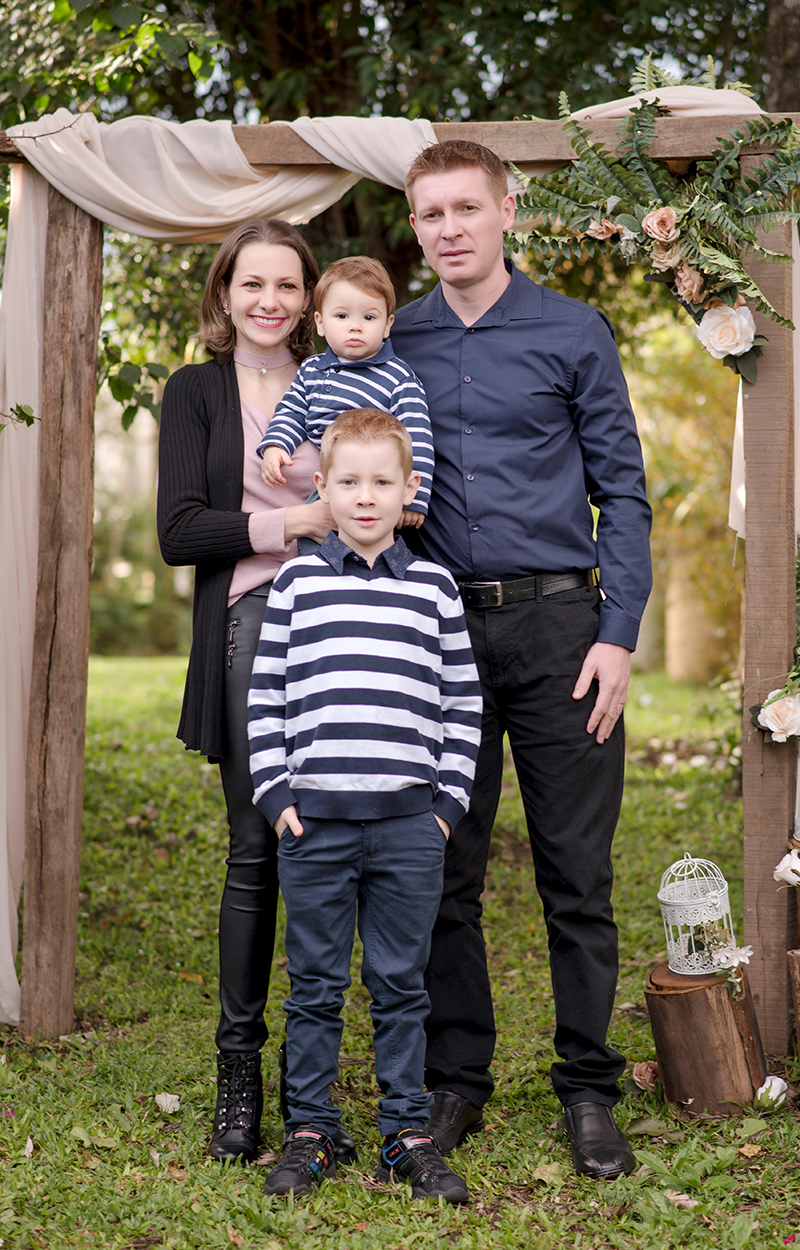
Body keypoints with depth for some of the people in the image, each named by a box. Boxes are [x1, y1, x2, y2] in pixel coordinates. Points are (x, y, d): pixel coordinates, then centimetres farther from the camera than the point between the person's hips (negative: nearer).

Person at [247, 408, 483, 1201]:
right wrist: (275, 793, -1)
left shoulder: (433, 588, 8)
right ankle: (309, 1133, 18)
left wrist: (449, 800, 3)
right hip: (313, 817, 0)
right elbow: (266, 696, 7)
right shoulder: (297, 583, 7)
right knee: (315, 986, 7)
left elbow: (462, 704, 10)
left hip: (408, 819, 0)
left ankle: (407, 1135, 16)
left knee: (401, 985, 7)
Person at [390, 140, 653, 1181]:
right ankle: (456, 1082, 18)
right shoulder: (392, 346, 11)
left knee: (577, 875, 1)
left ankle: (588, 1092, 12)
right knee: (443, 873, 6)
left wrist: (619, 634, -7)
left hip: (556, 626, -2)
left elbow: (621, 490, 3)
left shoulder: (573, 332, 4)